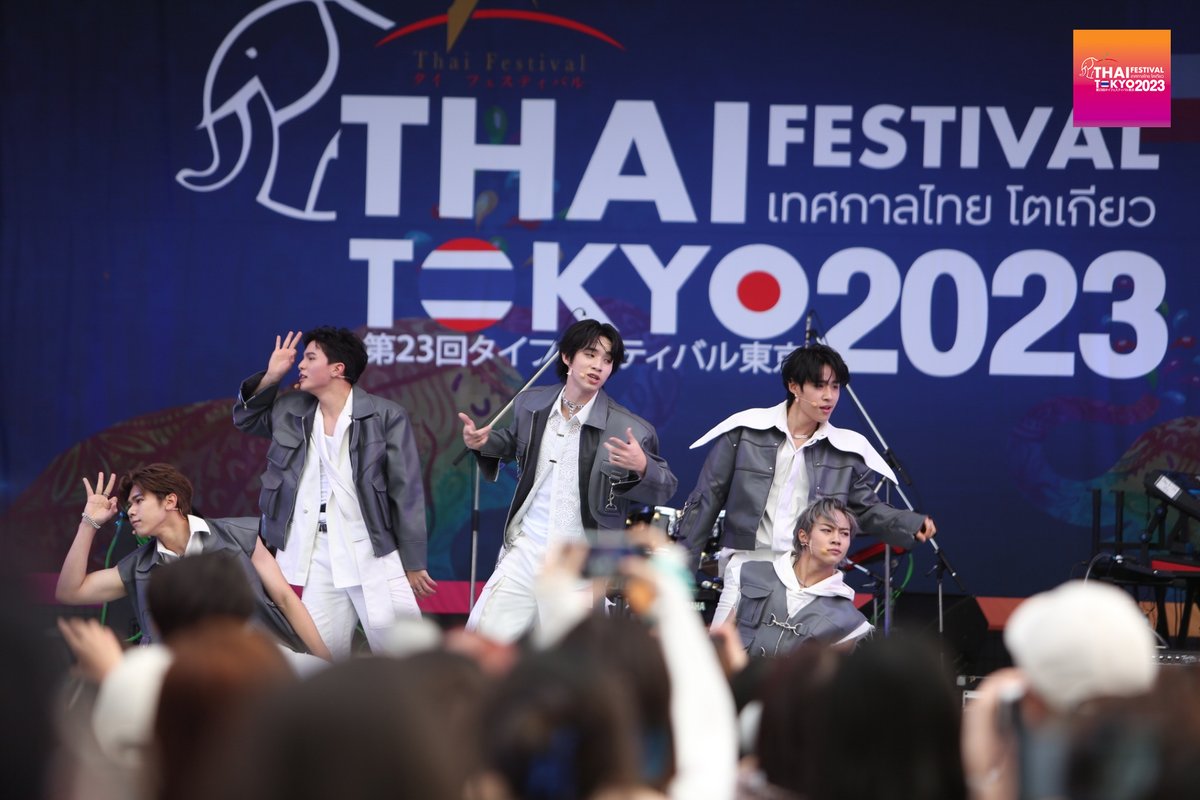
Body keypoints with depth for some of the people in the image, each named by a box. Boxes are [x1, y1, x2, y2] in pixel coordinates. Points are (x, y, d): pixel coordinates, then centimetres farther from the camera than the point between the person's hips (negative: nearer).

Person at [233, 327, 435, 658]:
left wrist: (413, 564, -4)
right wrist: (270, 377, 9)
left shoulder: (385, 416, -4)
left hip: (374, 555, -4)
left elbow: (406, 493, -3)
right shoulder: (291, 411, 10)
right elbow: (245, 417, 28)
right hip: (318, 557, 4)